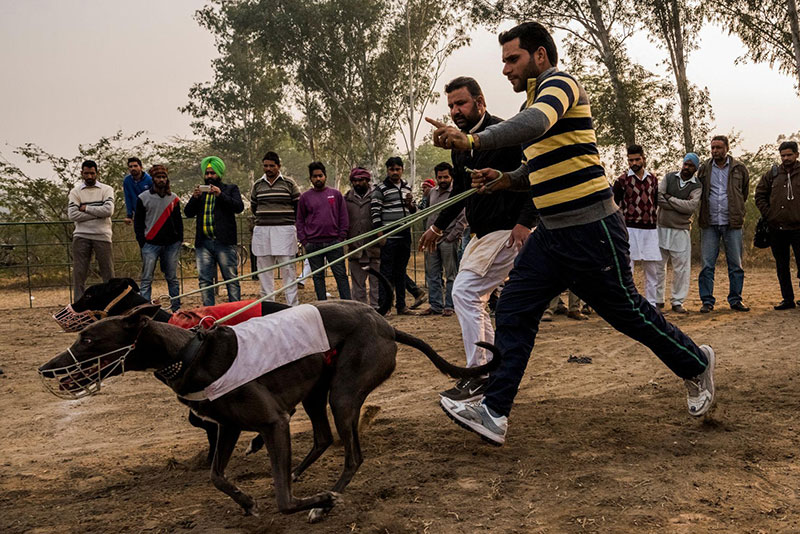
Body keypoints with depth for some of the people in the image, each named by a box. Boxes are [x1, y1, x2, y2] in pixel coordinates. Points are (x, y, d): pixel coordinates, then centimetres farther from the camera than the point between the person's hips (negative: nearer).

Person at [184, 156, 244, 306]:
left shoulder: (231, 189, 12)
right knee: (204, 280, 3)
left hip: (224, 242, -3)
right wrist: (194, 197, -4)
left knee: (231, 278, -4)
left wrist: (220, 195, -13)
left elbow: (239, 207, -4)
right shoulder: (200, 191, 22)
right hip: (203, 243, 4)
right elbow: (188, 212, 13)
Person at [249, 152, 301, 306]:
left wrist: (287, 221, 5)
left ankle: (293, 305, -2)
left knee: (288, 269, -4)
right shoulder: (257, 185, 12)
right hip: (262, 231, 4)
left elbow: (299, 206, 8)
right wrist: (265, 219, 14)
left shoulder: (289, 183, 3)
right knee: (264, 270, 6)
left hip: (285, 231, -3)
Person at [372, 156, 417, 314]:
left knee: (401, 272, 11)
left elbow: (413, 212, 22)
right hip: (389, 238, -6)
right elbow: (375, 214, -8)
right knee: (387, 272, -4)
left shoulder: (407, 187, 15)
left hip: (405, 236, 6)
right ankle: (382, 306, -1)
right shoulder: (381, 189, -4)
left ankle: (401, 305, 17)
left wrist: (410, 204, -1)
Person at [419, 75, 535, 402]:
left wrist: (524, 222, -23)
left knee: (464, 292, -16)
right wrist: (437, 226, 27)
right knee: (473, 300, 10)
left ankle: (479, 377, -9)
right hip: (481, 234, 9)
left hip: (507, 232, -9)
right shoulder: (461, 145, 15)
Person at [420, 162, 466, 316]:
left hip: (448, 241, -6)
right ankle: (435, 305, 18)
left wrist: (451, 237, -14)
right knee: (432, 275, 10)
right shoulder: (432, 192, 15)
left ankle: (449, 306, 5)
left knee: (451, 275, 0)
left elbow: (462, 219, -10)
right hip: (432, 239, 6)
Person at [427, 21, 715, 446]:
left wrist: (472, 140, -48)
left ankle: (696, 365, 31)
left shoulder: (560, 83, -12)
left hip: (591, 230, -9)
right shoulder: (538, 97, 17)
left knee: (626, 311, 5)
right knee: (513, 310, -1)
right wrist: (505, 180, 7)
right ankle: (493, 413, -1)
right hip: (553, 232, 9)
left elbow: (534, 124, -36)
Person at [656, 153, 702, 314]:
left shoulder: (697, 186, 1)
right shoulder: (669, 178, 5)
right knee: (658, 266, 5)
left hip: (681, 231, -1)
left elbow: (692, 206, -16)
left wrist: (670, 198, -12)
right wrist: (680, 207, -14)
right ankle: (657, 301, 13)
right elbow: (657, 197, -10)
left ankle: (677, 302, 9)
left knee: (681, 268, 0)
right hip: (662, 228, 1)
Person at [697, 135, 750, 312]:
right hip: (709, 224, 0)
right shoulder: (703, 169, 7)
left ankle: (735, 300, 13)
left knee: (735, 264, 4)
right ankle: (707, 301, 6)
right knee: (707, 265, -1)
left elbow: (745, 192, 19)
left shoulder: (739, 168, 5)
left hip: (732, 224, 0)